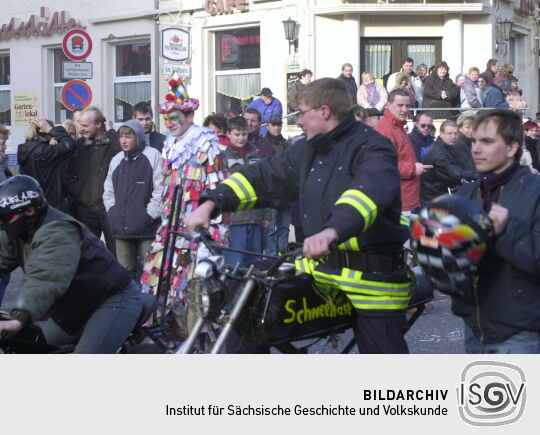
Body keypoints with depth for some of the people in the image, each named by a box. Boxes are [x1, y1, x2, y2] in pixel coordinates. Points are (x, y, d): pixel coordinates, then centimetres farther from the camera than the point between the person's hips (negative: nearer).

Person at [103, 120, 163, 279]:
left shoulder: (153, 156, -5)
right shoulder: (117, 160, 14)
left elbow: (161, 189, -10)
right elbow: (108, 190, 20)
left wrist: (149, 215, -12)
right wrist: (113, 212, 7)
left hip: (146, 228, -6)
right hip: (121, 227, 6)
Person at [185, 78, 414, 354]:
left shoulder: (372, 148, -13)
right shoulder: (307, 150, 12)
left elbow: (369, 192, -33)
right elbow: (263, 178, 12)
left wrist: (332, 231, -51)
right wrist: (211, 204, -2)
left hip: (372, 276, -7)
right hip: (319, 268, 7)